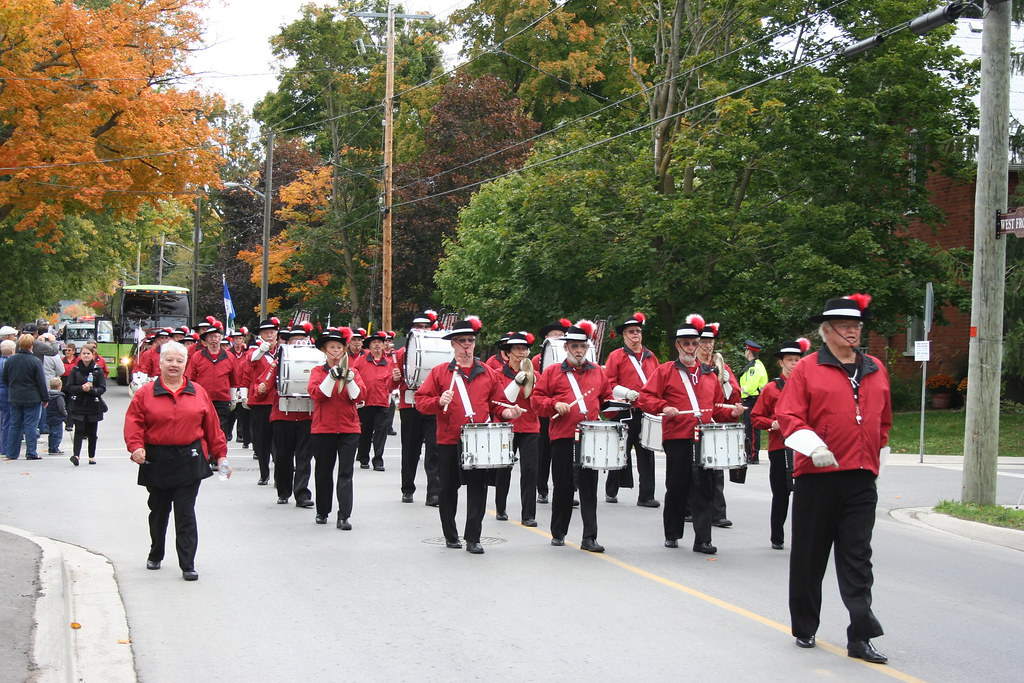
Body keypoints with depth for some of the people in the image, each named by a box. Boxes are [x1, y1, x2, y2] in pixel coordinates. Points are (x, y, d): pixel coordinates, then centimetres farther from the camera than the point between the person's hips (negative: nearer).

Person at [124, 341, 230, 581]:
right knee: (158, 511, 14)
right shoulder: (145, 393, 2)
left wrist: (221, 455, 5)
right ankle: (155, 555, 35)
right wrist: (136, 447, -21)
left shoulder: (198, 392, 6)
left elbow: (212, 426, 8)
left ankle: (188, 565, -2)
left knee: (185, 514, -4)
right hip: (156, 461, 0)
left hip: (189, 460, 0)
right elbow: (134, 423, -4)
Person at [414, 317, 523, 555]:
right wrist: (439, 402, -17)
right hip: (449, 441, -1)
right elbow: (420, 400, 1)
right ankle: (450, 535, 22)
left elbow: (497, 404, 13)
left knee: (478, 490, -2)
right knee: (448, 490, 7)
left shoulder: (489, 374, 9)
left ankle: (473, 538, 3)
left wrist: (508, 413, -7)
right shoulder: (439, 372, 4)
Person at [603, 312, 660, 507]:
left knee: (646, 454, 1)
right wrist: (628, 393, -15)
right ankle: (611, 492, 18)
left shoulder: (650, 357, 15)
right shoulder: (616, 356, 1)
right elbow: (608, 384, -4)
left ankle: (646, 496, 3)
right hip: (624, 414, -4)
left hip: (646, 413, 4)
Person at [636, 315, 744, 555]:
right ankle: (672, 535, 20)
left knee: (704, 490, -2)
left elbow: (718, 406, 21)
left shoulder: (709, 374, 17)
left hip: (705, 440, 3)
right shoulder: (665, 371, 5)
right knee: (677, 488, 6)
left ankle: (703, 539, -2)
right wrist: (663, 408, -18)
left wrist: (732, 413, 2)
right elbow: (645, 398, -2)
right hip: (677, 438, -2)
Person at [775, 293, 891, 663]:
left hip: (861, 479, 3)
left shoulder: (876, 370, 13)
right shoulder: (807, 369, -2)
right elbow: (788, 416, -8)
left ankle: (860, 637, 0)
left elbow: (883, 419, 24)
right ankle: (804, 628, 21)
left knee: (857, 558, 1)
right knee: (809, 556, 7)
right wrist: (810, 443, -24)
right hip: (816, 474, -3)